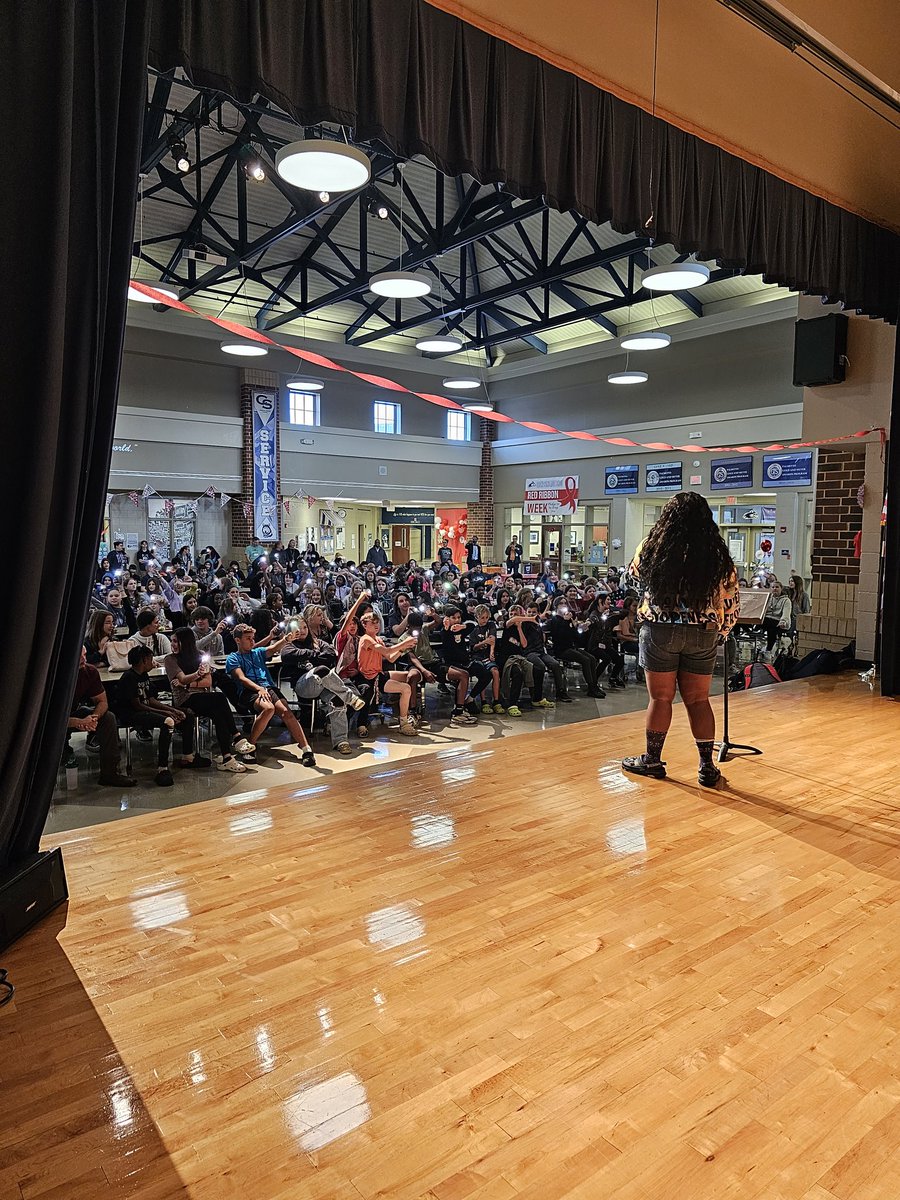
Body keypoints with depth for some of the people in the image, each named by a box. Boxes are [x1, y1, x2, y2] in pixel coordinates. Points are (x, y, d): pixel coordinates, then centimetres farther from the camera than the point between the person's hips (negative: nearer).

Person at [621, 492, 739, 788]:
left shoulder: (652, 548, -6)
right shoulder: (718, 555, -2)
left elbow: (636, 573, 16)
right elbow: (731, 602, 2)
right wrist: (722, 631, 18)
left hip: (660, 629, -2)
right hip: (703, 634, 2)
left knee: (660, 697, 8)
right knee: (698, 700, 10)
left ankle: (652, 760, 20)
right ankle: (707, 766, 15)